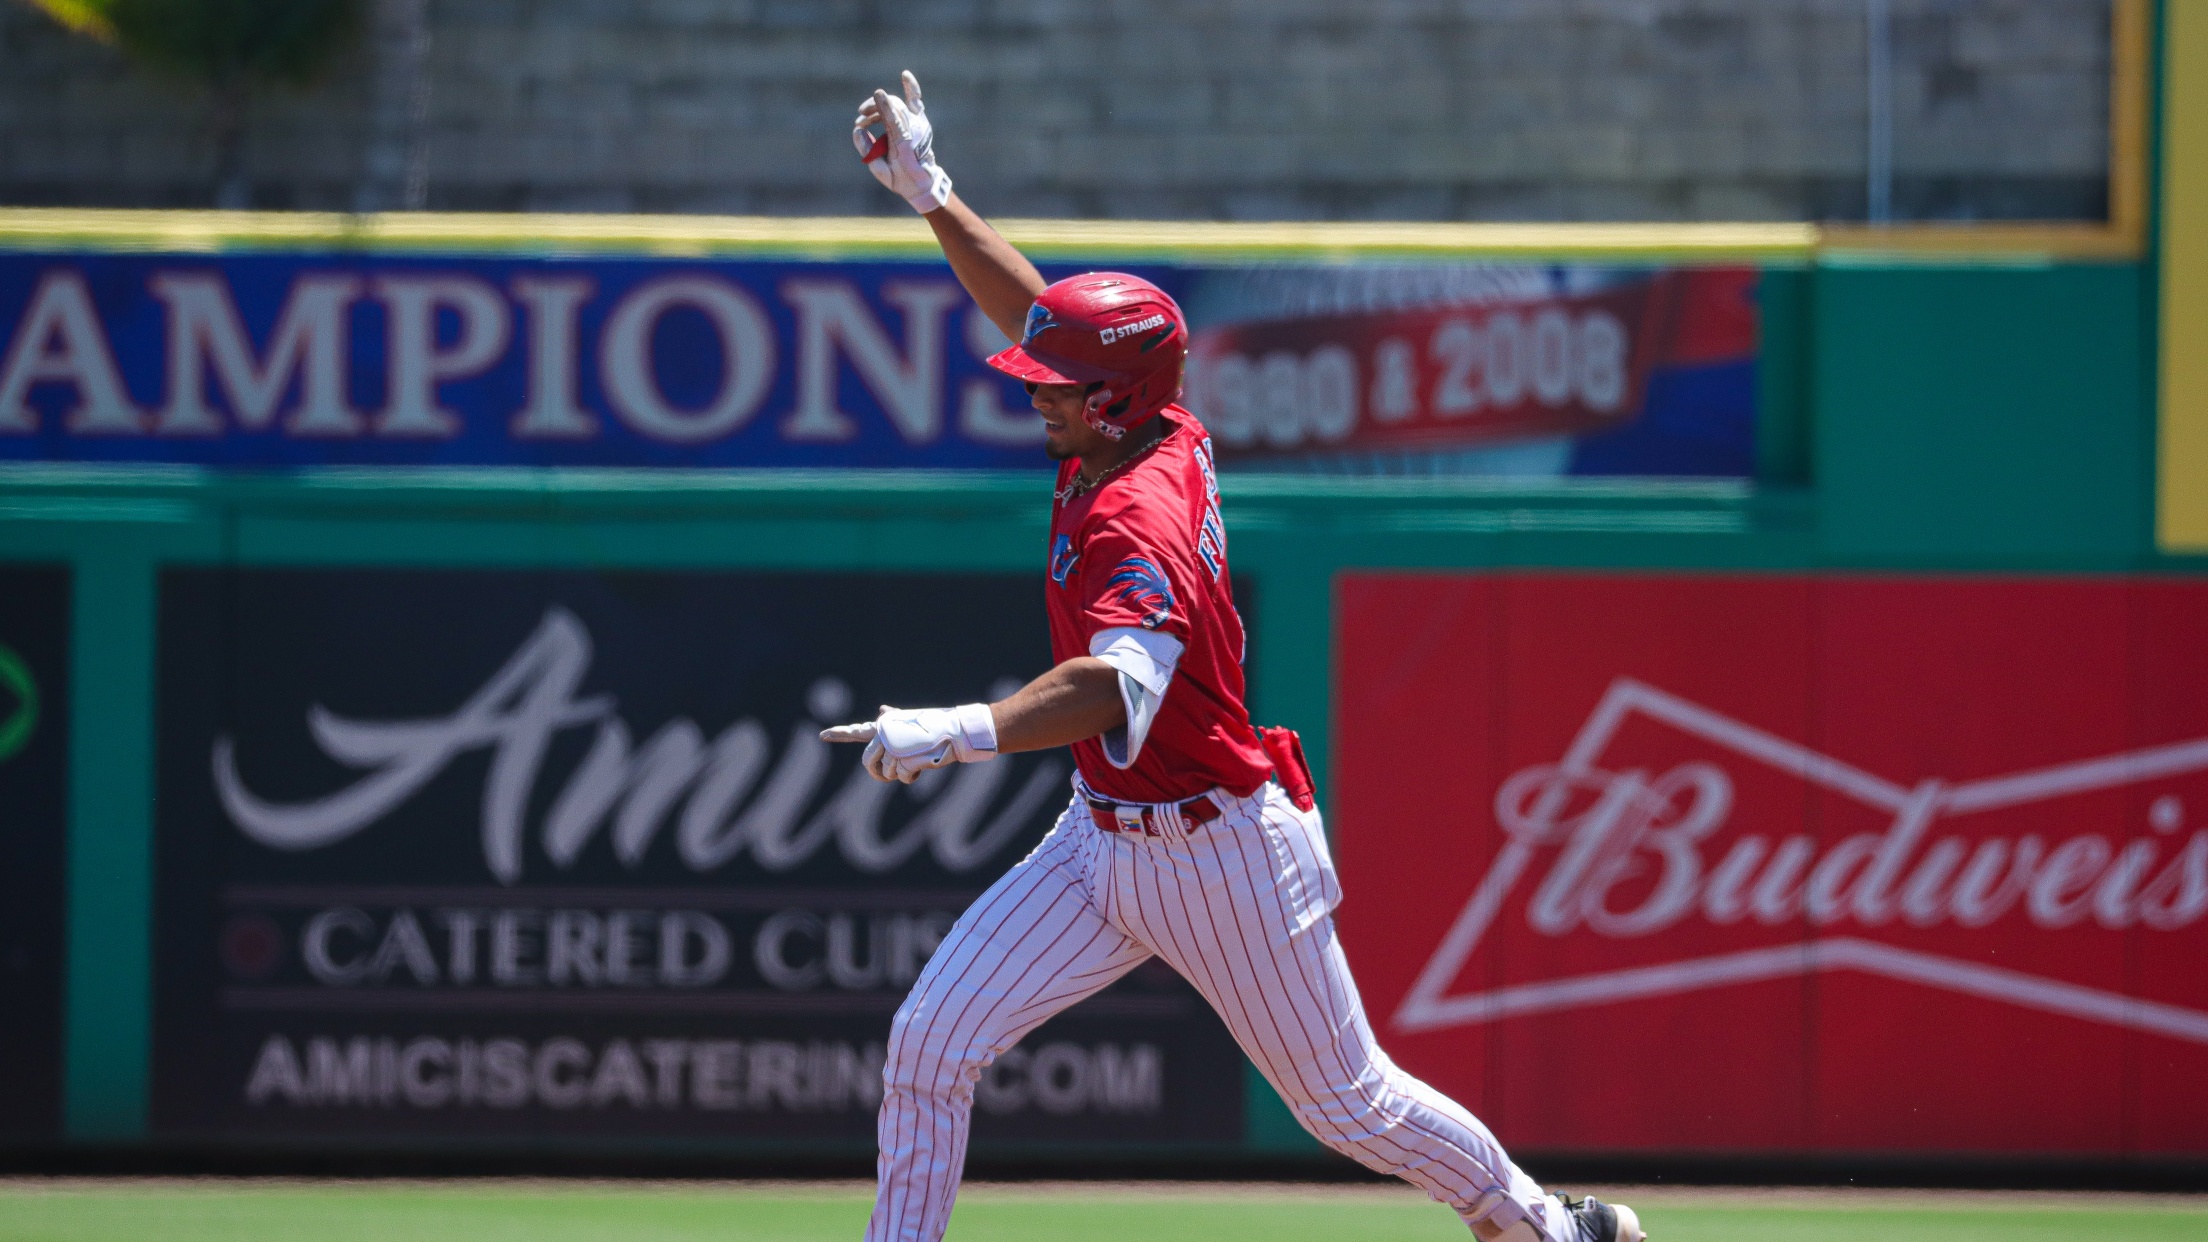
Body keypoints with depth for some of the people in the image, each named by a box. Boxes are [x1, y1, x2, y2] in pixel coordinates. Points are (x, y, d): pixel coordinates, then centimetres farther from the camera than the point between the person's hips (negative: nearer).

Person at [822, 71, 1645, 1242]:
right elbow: (1039, 315, 12)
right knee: (929, 1041, -5)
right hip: (1105, 836, 8)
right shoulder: (1159, 433, -5)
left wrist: (962, 735, -64)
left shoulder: (1137, 526, -30)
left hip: (1220, 857, -8)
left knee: (1348, 1103, 9)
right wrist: (932, 195, 7)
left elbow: (1119, 683, -49)